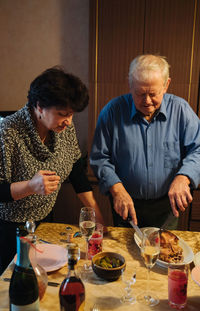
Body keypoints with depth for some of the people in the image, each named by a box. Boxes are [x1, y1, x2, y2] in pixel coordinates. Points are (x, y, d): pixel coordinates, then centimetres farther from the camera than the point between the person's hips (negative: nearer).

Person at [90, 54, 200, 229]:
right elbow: (99, 158, -8)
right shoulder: (113, 110, -10)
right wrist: (116, 189, -21)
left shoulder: (180, 109, -7)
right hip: (126, 204, -1)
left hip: (166, 206, 1)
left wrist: (183, 178, -27)